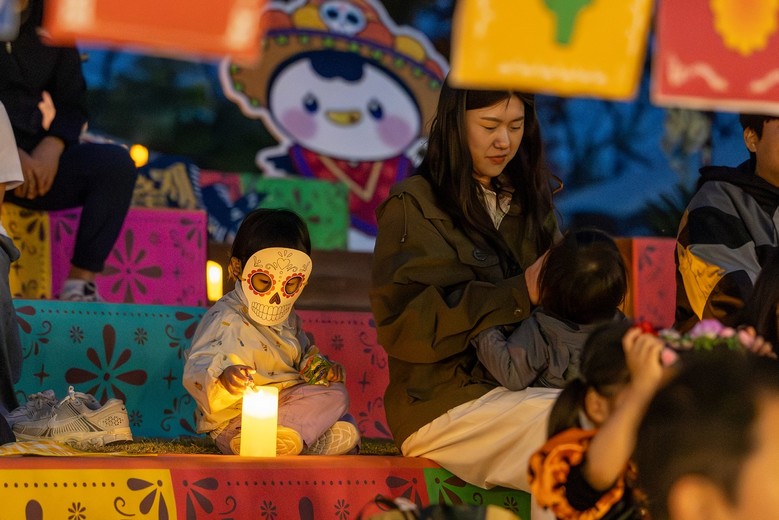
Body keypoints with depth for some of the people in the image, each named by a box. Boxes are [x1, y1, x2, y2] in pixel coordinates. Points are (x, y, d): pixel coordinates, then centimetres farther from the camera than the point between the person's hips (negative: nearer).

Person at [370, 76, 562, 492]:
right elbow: (403, 325, -10)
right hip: (443, 404, -6)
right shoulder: (414, 205, 1)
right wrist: (519, 294, -15)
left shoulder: (529, 203, 21)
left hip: (524, 391, 6)